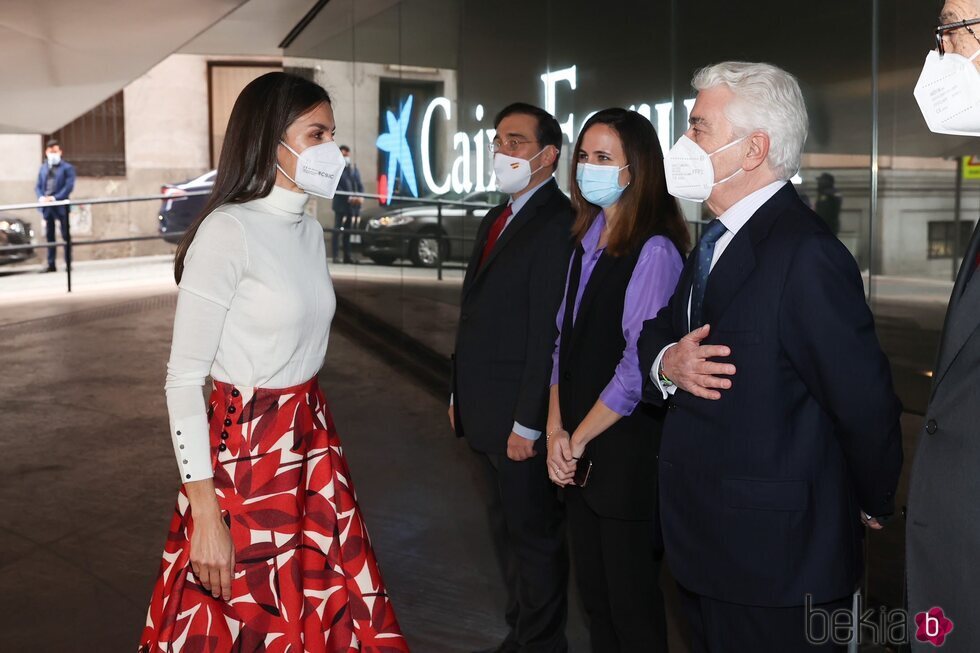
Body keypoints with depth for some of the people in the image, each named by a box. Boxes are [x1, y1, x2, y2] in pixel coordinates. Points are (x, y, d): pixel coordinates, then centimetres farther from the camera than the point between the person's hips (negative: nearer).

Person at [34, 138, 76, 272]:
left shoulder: (67, 168, 0)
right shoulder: (43, 168, 15)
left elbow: (69, 186, -11)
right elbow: (38, 186, 11)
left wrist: (55, 198, -20)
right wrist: (41, 197, -9)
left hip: (61, 206, -5)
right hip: (47, 206, 5)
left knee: (65, 235, 2)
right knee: (49, 235, 8)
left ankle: (68, 264, 6)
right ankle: (51, 264, 12)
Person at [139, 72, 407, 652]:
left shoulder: (310, 231, 7)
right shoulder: (227, 231, -16)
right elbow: (184, 378, -17)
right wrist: (205, 513, -18)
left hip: (313, 437, 7)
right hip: (246, 450, -7)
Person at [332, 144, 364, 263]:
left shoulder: (354, 169, 16)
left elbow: (360, 185, 12)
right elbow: (336, 187, -10)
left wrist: (360, 197, -8)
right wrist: (348, 198, -20)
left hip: (353, 205, 5)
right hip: (341, 204, -5)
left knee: (348, 231, 8)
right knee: (337, 230, -4)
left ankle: (347, 256, 11)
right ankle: (335, 256, -5)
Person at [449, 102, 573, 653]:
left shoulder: (556, 224, -17)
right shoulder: (497, 220, 13)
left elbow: (549, 333, -21)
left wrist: (528, 423, -21)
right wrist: (462, 394, 15)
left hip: (521, 420, -9)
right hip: (486, 413, 9)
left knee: (535, 535, 7)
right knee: (508, 529, 20)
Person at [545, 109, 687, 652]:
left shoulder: (654, 250, -16)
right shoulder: (587, 242, 9)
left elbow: (640, 364, -18)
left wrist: (579, 439, -9)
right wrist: (557, 430, 1)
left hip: (628, 451, -7)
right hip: (578, 453, 7)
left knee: (632, 605, 6)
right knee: (593, 595, 17)